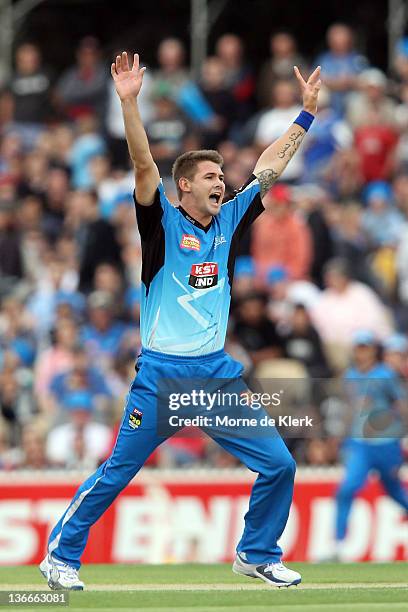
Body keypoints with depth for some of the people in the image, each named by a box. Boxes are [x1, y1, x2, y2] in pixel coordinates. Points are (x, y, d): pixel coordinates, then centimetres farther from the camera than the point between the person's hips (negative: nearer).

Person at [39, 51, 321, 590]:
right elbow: (144, 165, -16)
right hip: (162, 373, -5)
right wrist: (129, 103, -27)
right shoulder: (163, 224, -2)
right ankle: (61, 555, 12)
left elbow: (270, 166, 16)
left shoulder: (228, 222, 11)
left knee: (279, 465, 0)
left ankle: (258, 554, 19)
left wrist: (306, 114, 16)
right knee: (116, 473, -1)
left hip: (219, 371, 5)